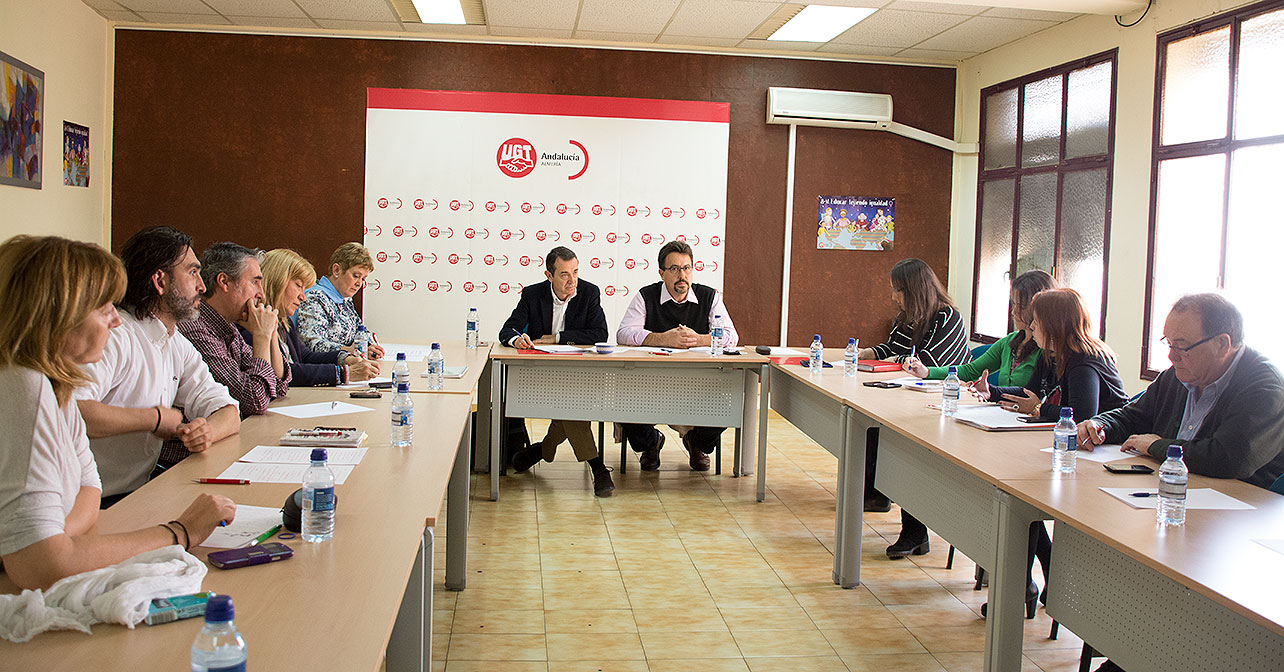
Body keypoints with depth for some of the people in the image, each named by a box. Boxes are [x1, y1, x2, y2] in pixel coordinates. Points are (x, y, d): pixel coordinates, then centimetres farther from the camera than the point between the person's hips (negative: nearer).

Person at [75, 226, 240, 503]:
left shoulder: (178, 345, 11)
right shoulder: (115, 337, -17)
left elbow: (228, 412, 6)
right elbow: (71, 411, -33)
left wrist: (207, 431, -19)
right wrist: (155, 418, -19)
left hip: (141, 491, 8)